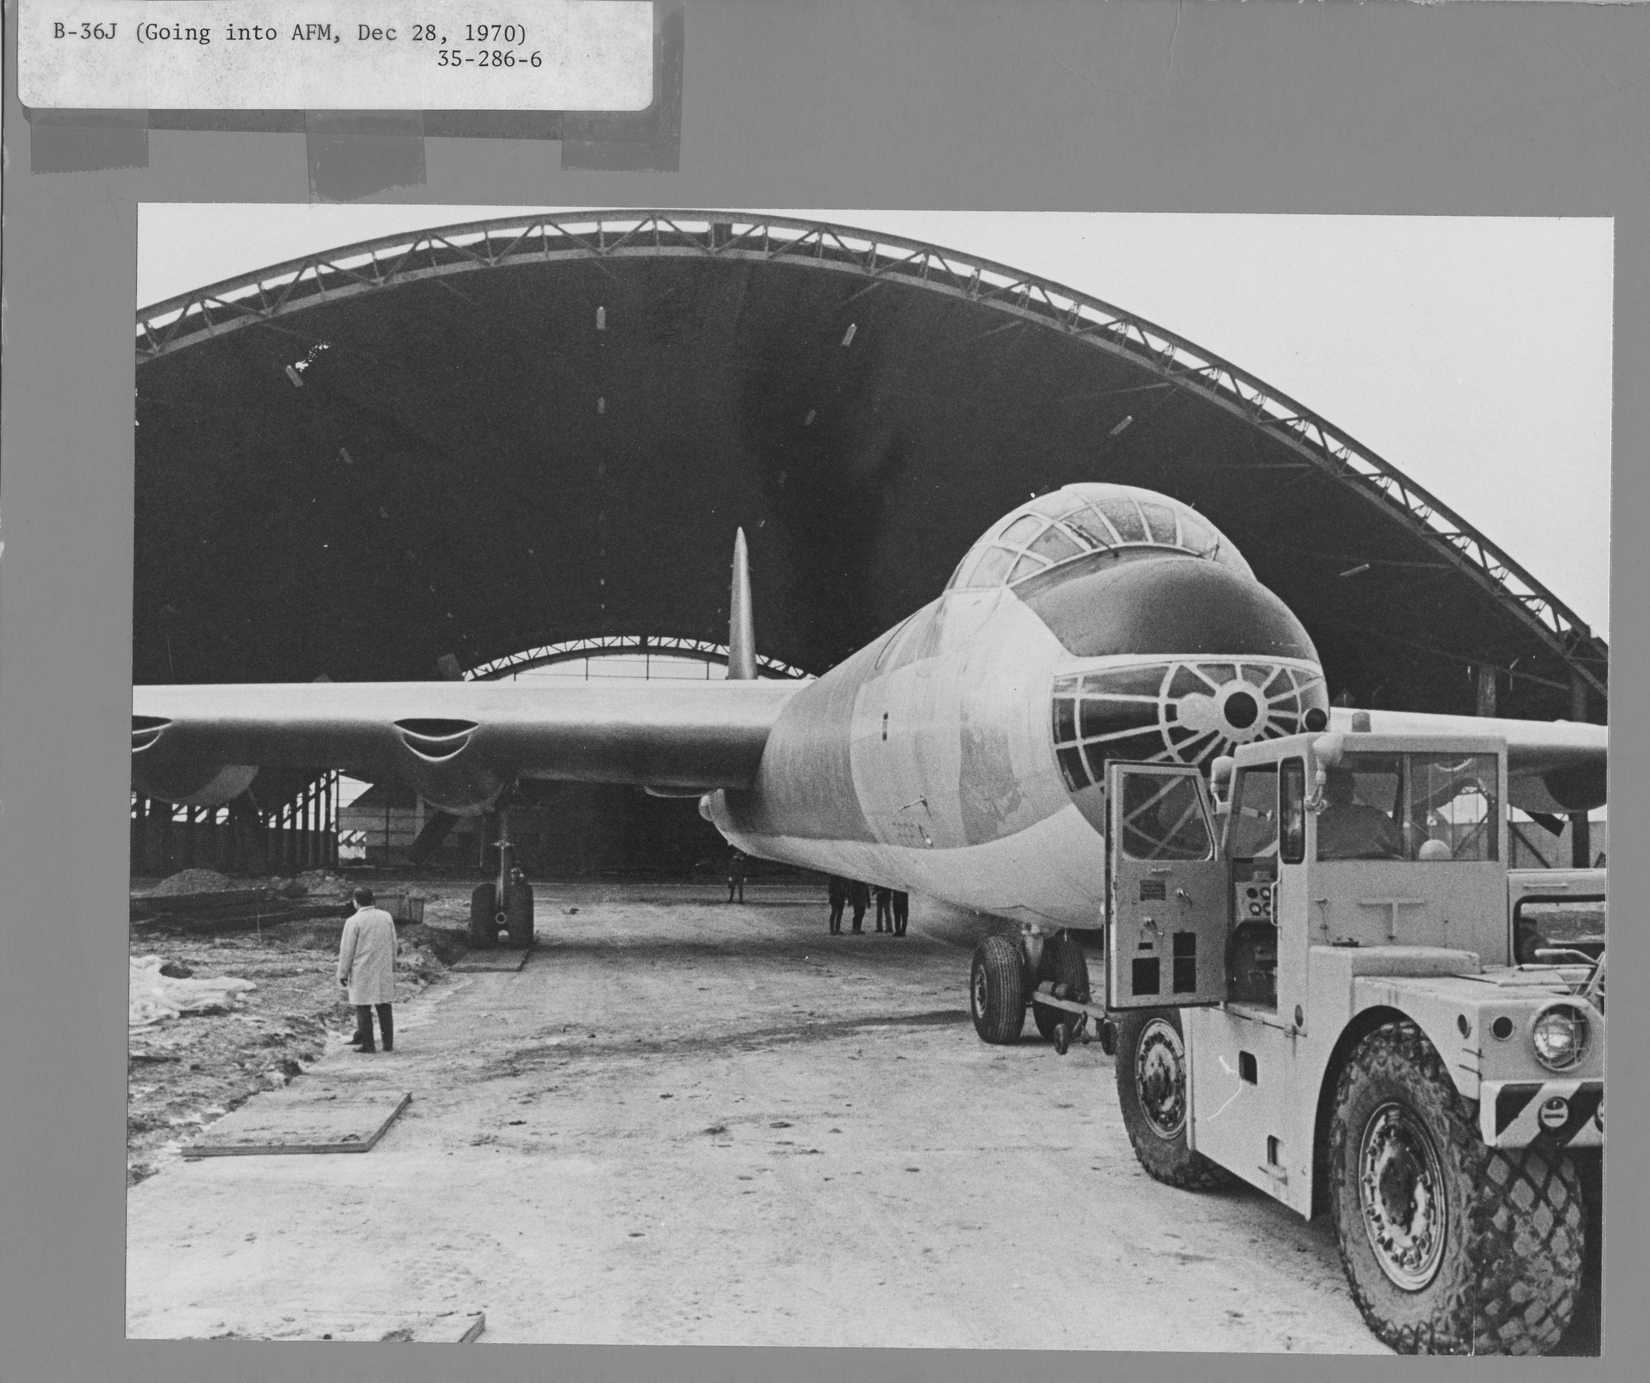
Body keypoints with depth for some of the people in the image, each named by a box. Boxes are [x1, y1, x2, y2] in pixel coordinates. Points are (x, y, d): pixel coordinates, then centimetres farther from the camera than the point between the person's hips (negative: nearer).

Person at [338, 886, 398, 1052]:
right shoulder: (386, 917, 3)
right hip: (384, 970, 5)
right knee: (384, 1007, 10)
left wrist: (342, 973, 0)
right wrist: (392, 966, 20)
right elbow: (393, 944, 10)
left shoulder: (354, 921, -12)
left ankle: (367, 1044, 5)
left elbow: (346, 950, -9)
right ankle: (388, 1043, 12)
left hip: (362, 971, -5)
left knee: (363, 1007, 3)